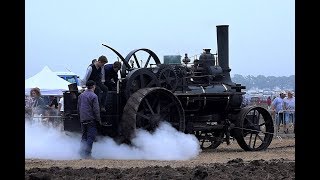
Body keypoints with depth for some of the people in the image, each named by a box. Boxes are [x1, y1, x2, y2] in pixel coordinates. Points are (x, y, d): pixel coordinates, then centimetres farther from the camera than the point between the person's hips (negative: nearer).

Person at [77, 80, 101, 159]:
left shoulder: (81, 95, 12)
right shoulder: (93, 96, -11)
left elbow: (78, 108, 18)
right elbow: (96, 109, -13)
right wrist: (98, 120, -5)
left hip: (82, 120, 7)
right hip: (91, 120, -7)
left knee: (84, 136, 14)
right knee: (91, 137, -5)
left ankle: (81, 153, 13)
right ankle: (87, 154, -11)